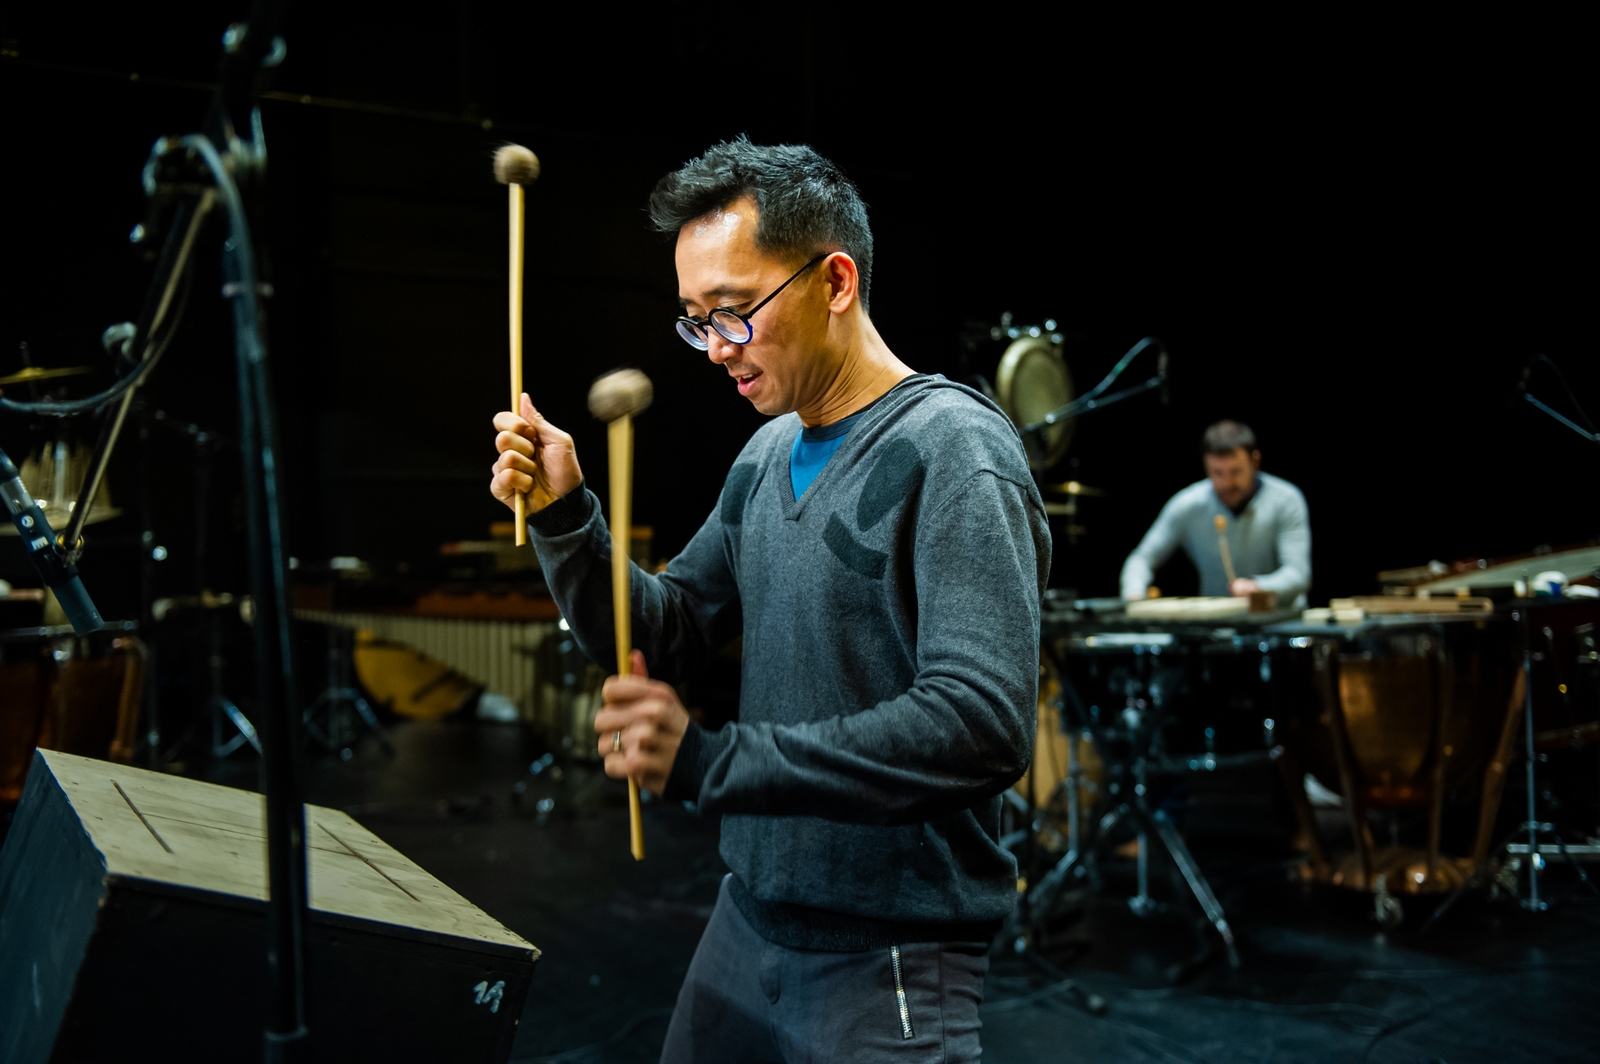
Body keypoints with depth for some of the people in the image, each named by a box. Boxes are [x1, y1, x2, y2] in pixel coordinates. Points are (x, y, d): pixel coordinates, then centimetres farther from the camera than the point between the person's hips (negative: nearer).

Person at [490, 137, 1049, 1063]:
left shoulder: (953, 453, -18)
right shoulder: (769, 453, 8)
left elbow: (983, 726, -29)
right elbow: (662, 639, 10)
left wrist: (712, 762, -29)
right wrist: (565, 518, -6)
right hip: (750, 919, 8)